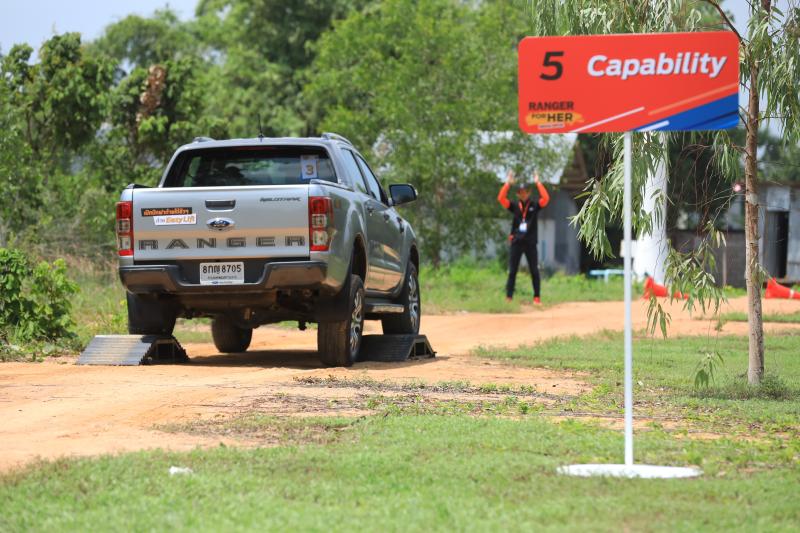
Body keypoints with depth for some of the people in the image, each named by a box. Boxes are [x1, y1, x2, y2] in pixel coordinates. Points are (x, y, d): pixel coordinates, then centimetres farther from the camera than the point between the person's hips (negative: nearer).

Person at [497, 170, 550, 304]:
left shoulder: (535, 206, 3)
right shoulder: (514, 206, 6)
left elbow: (546, 198, -13)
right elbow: (501, 198, -6)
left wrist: (538, 183, -12)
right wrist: (508, 183, -11)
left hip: (530, 242, -1)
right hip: (516, 242, 1)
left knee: (534, 271, 1)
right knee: (512, 271, 2)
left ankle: (537, 297, 7)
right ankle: (508, 297, 3)